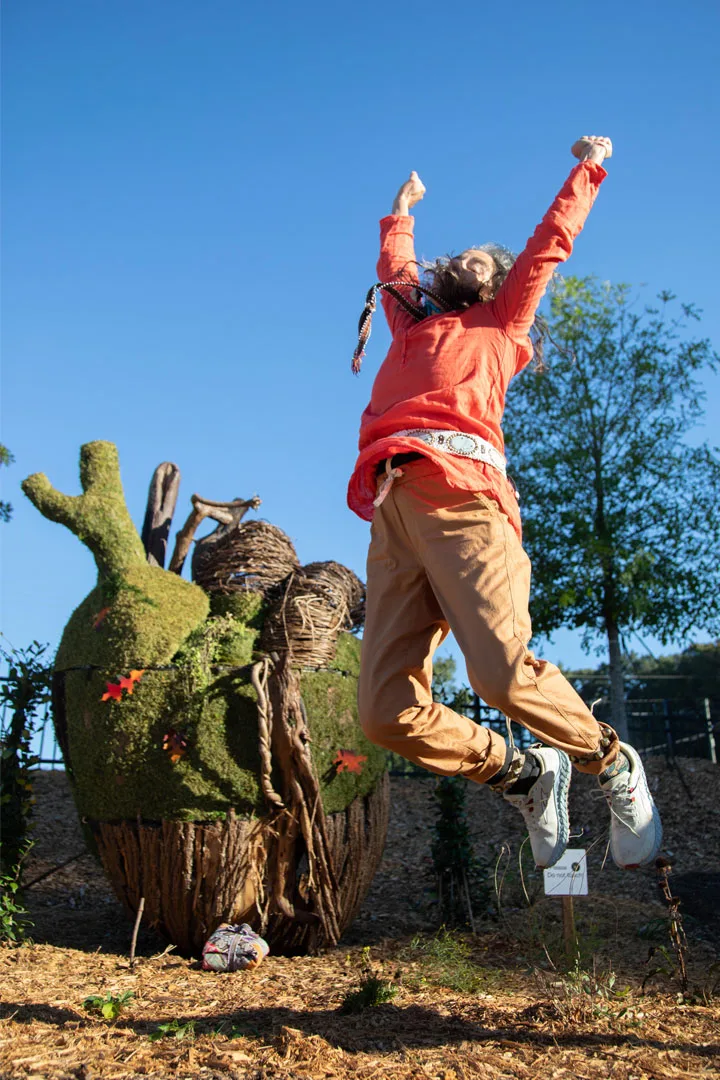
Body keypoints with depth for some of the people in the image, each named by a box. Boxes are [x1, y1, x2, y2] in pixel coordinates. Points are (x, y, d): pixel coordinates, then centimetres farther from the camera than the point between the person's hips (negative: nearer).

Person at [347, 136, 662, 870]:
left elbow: (549, 243, 35)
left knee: (504, 672, -24)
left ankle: (613, 767, 5)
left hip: (460, 489, -4)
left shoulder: (501, 320, 28)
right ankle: (524, 777, 9)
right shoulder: (411, 320, 38)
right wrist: (401, 213, 69)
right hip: (392, 508, 4)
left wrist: (588, 168, 49)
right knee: (387, 711, -13)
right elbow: (393, 266, 55)